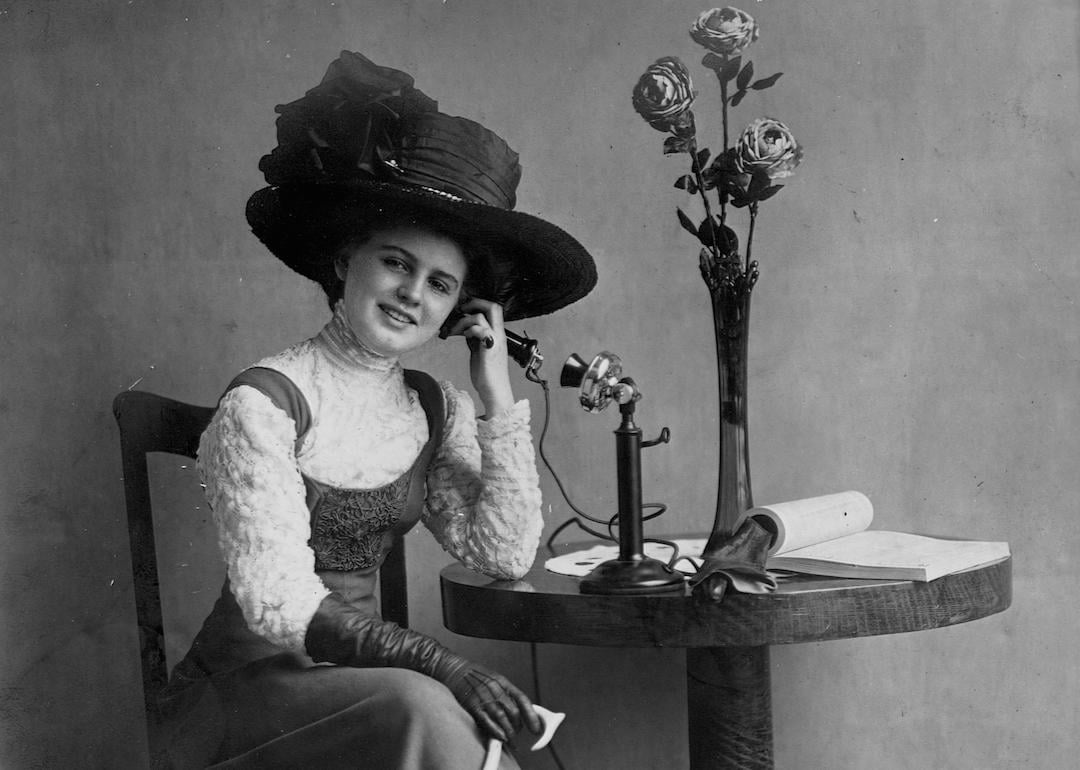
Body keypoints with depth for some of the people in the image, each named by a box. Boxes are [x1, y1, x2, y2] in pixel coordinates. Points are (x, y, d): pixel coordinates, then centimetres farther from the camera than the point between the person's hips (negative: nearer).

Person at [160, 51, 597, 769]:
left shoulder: (436, 408, 3)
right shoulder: (261, 405, -14)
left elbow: (506, 556, -4)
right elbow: (279, 602, -21)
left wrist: (499, 398, -8)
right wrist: (438, 662, -29)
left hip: (358, 674, 5)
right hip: (240, 684, -5)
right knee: (419, 706, -32)